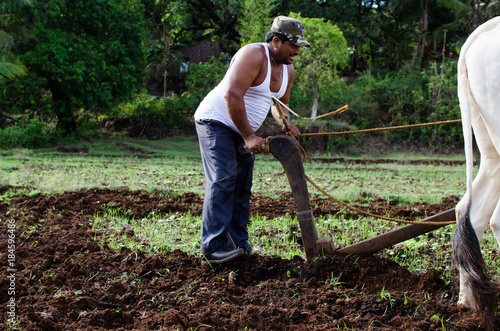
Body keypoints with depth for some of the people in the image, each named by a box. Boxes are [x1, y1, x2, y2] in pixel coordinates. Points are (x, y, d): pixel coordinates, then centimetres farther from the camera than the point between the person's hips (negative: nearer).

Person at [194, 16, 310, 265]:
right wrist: (248, 136, -28)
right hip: (216, 121, -9)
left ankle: (238, 244, 10)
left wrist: (286, 124, -2)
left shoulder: (287, 70, 7)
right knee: (223, 180, -21)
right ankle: (214, 248, -26)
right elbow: (232, 95, -29)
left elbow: (279, 103, 21)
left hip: (243, 131, 9)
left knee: (242, 188, 6)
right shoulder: (254, 55, -22)